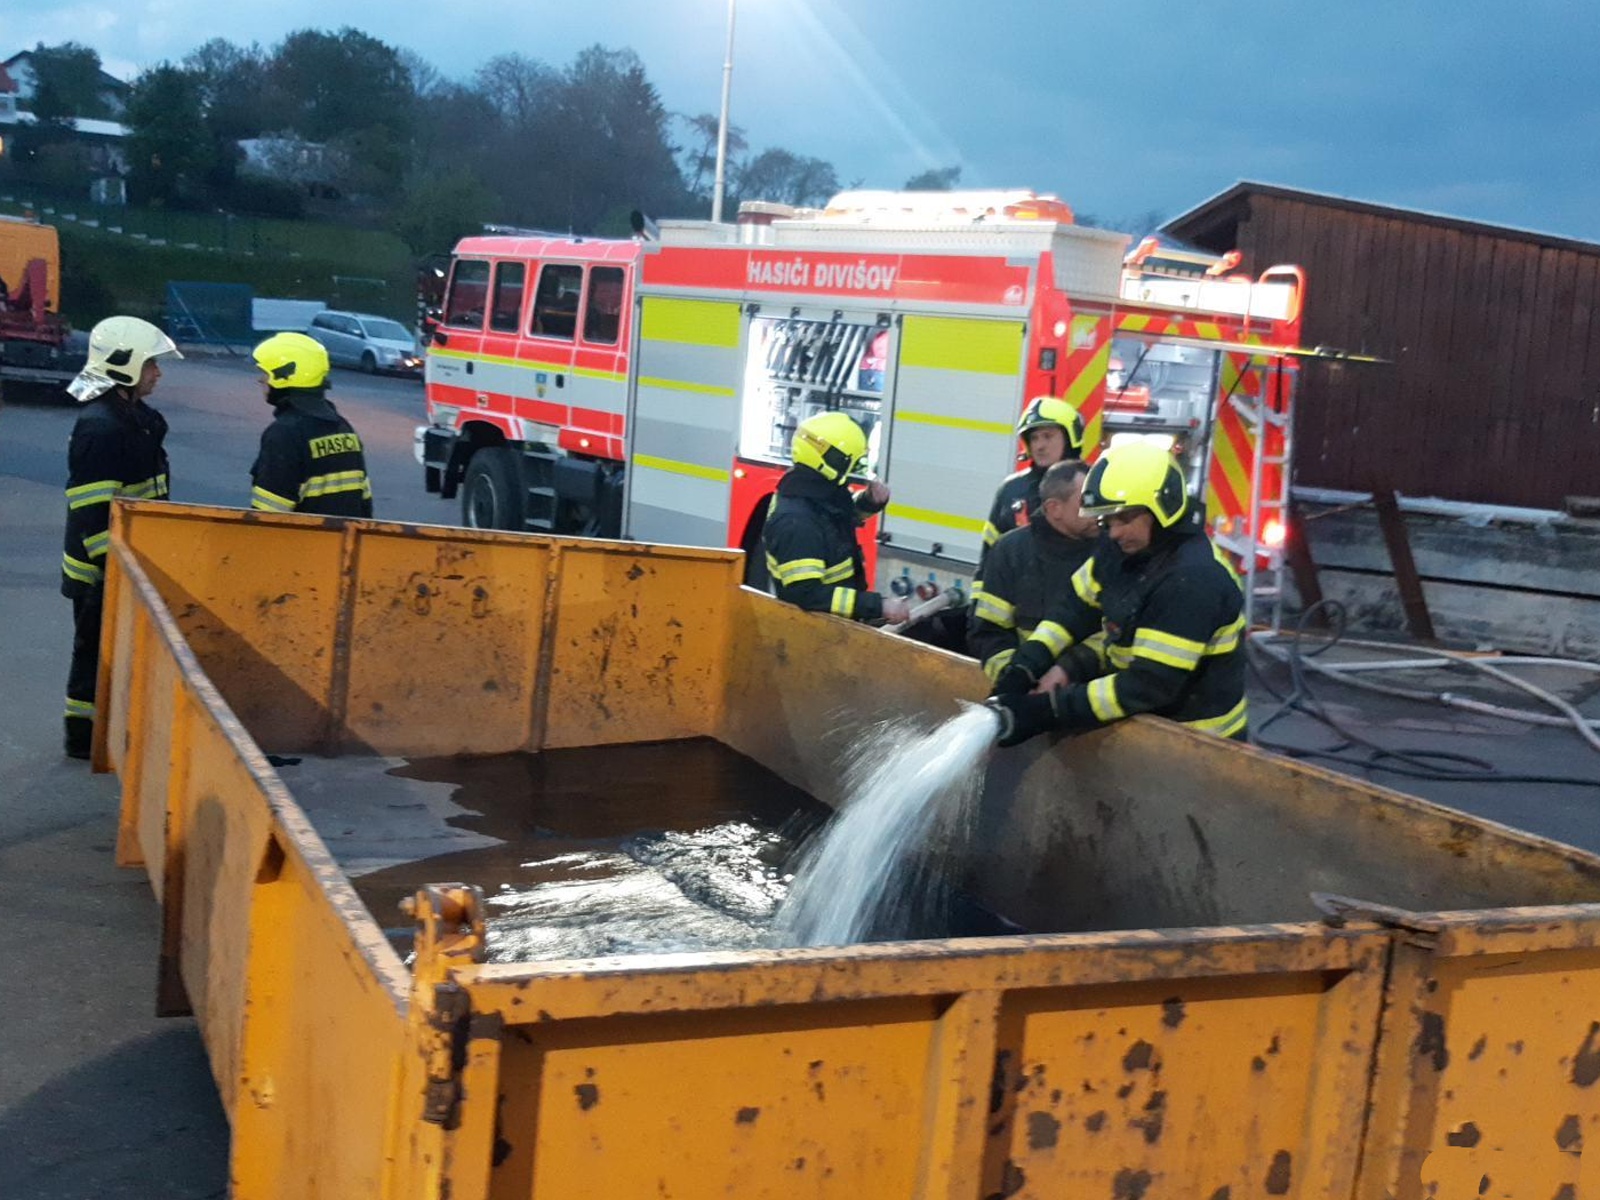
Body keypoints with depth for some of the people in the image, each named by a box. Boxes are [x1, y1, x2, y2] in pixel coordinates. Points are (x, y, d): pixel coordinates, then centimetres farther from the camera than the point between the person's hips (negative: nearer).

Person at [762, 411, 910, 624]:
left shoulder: (824, 493, 1)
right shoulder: (795, 522, -28)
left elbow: (845, 517, 24)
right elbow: (807, 594, -33)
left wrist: (870, 502, 2)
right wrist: (879, 606, -32)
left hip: (838, 620, 9)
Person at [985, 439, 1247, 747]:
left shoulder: (1193, 579, -27)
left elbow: (1149, 685, -29)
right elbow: (1076, 608, 5)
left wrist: (1047, 710, -29)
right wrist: (1022, 669, -11)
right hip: (1147, 721, 7)